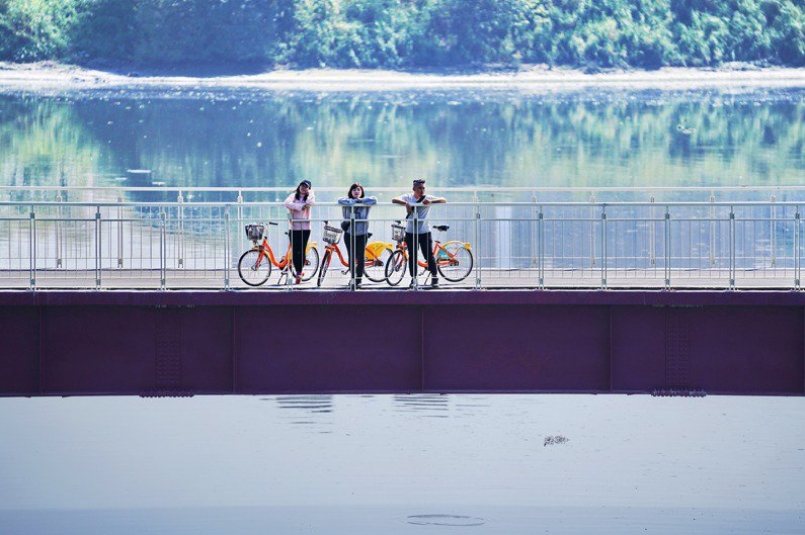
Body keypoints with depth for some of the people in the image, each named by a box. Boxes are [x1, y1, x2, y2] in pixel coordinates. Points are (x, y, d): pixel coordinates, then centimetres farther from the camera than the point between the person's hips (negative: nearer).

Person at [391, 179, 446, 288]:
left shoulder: (427, 198, -1)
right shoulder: (408, 197, 3)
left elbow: (443, 200, -10)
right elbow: (394, 200, -10)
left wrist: (431, 201, -27)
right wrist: (405, 203, -28)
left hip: (424, 232, -1)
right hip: (410, 232, 1)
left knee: (429, 255, -1)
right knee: (412, 256, 6)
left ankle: (434, 278, 12)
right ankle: (413, 278, 15)